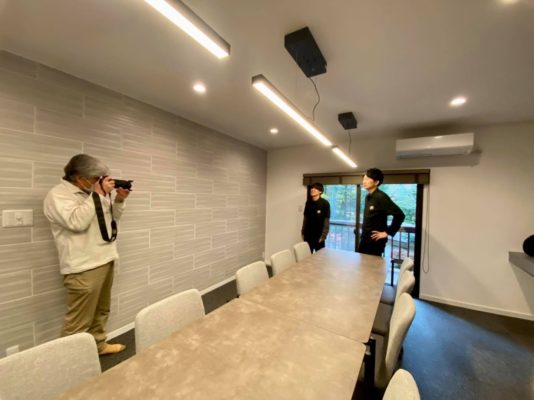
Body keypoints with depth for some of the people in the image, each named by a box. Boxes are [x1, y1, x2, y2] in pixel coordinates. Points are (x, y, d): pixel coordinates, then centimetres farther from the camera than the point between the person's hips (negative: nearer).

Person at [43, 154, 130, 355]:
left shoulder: (91, 192, 13)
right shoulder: (57, 195, -10)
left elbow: (111, 218, 18)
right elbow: (77, 222, -27)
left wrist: (119, 200, 0)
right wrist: (99, 194, -22)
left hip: (105, 260, 8)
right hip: (84, 267, -8)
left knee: (101, 311, 20)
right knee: (79, 321, 0)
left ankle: (99, 344, 35)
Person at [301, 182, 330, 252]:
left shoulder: (325, 203, -11)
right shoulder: (308, 202, 3)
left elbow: (326, 221, -11)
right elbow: (305, 218, 7)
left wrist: (323, 235, -14)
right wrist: (303, 232, 6)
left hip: (318, 235, -4)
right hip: (308, 235, 4)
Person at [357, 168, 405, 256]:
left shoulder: (381, 197, -16)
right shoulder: (368, 197, 9)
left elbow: (399, 215, -20)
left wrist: (388, 232, -15)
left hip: (375, 241, -8)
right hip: (365, 239, 8)